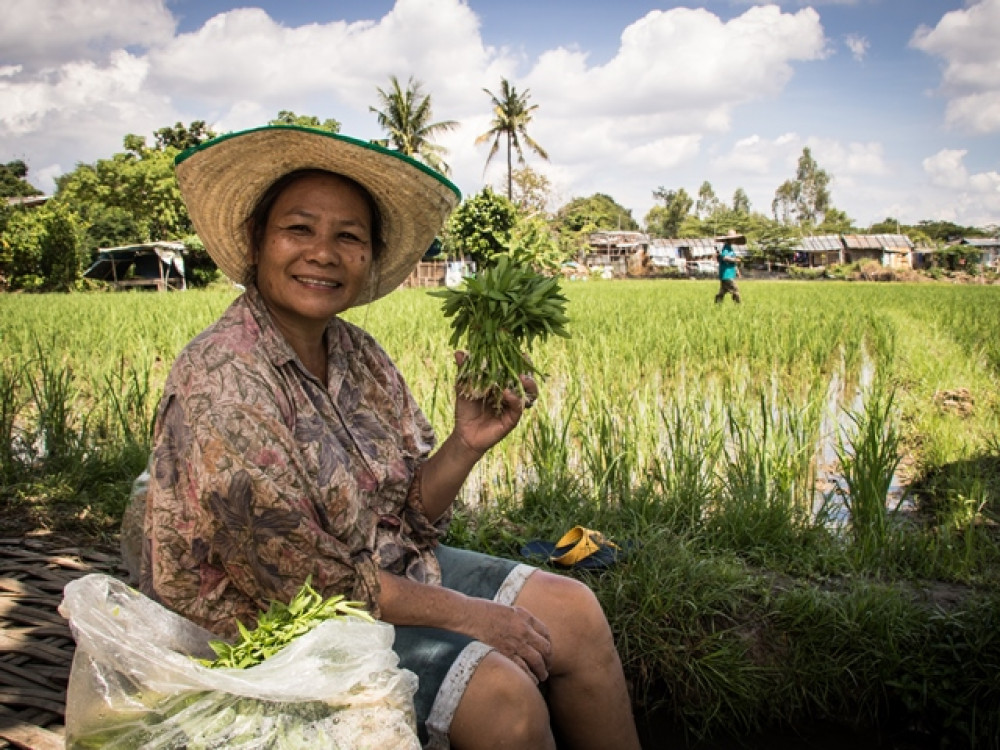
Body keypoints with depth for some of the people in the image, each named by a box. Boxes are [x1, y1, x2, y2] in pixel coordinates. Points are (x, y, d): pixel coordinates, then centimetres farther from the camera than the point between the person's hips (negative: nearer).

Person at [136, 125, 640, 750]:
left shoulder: (357, 354, -1)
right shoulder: (222, 382, -23)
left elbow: (407, 514, 2)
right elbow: (302, 578, -23)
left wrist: (465, 444, -17)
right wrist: (465, 613, -17)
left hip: (388, 568, 7)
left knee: (573, 611, -1)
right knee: (502, 693, -20)